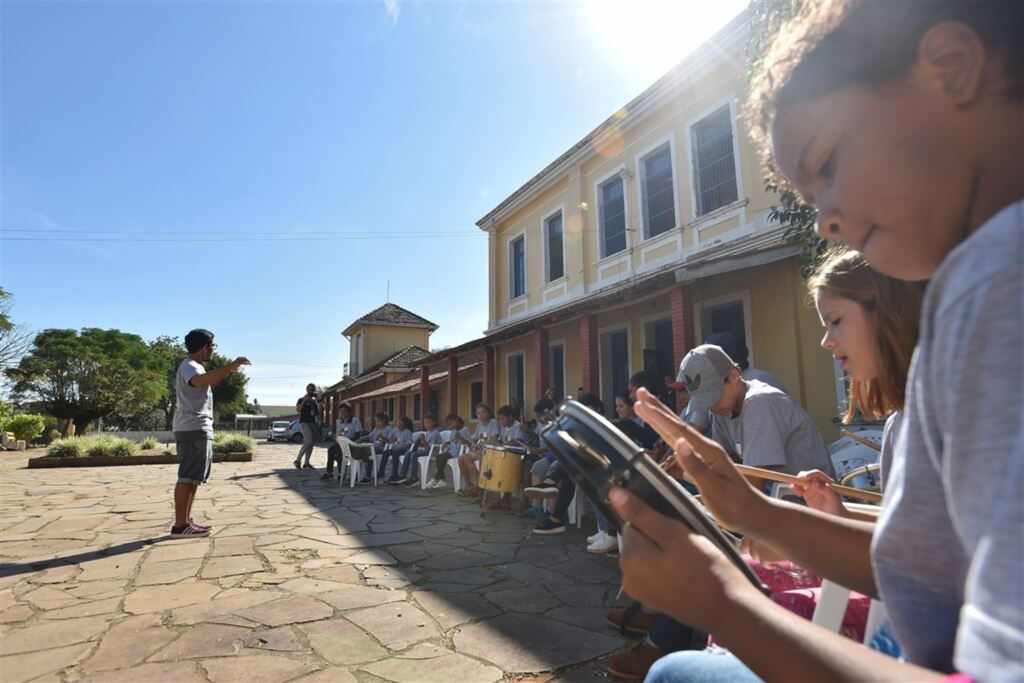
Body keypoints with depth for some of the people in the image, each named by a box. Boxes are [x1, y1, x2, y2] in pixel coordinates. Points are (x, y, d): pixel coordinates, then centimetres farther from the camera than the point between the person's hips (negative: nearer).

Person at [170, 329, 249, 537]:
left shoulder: (194, 366, 22)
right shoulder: (189, 366, -11)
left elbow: (207, 385, 39)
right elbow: (200, 381, -35)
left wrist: (228, 372, 28)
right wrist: (230, 365, -33)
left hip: (197, 428, 11)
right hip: (193, 428, -11)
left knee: (193, 477, 13)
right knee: (188, 477, -10)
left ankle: (185, 521, 18)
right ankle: (180, 525, -8)